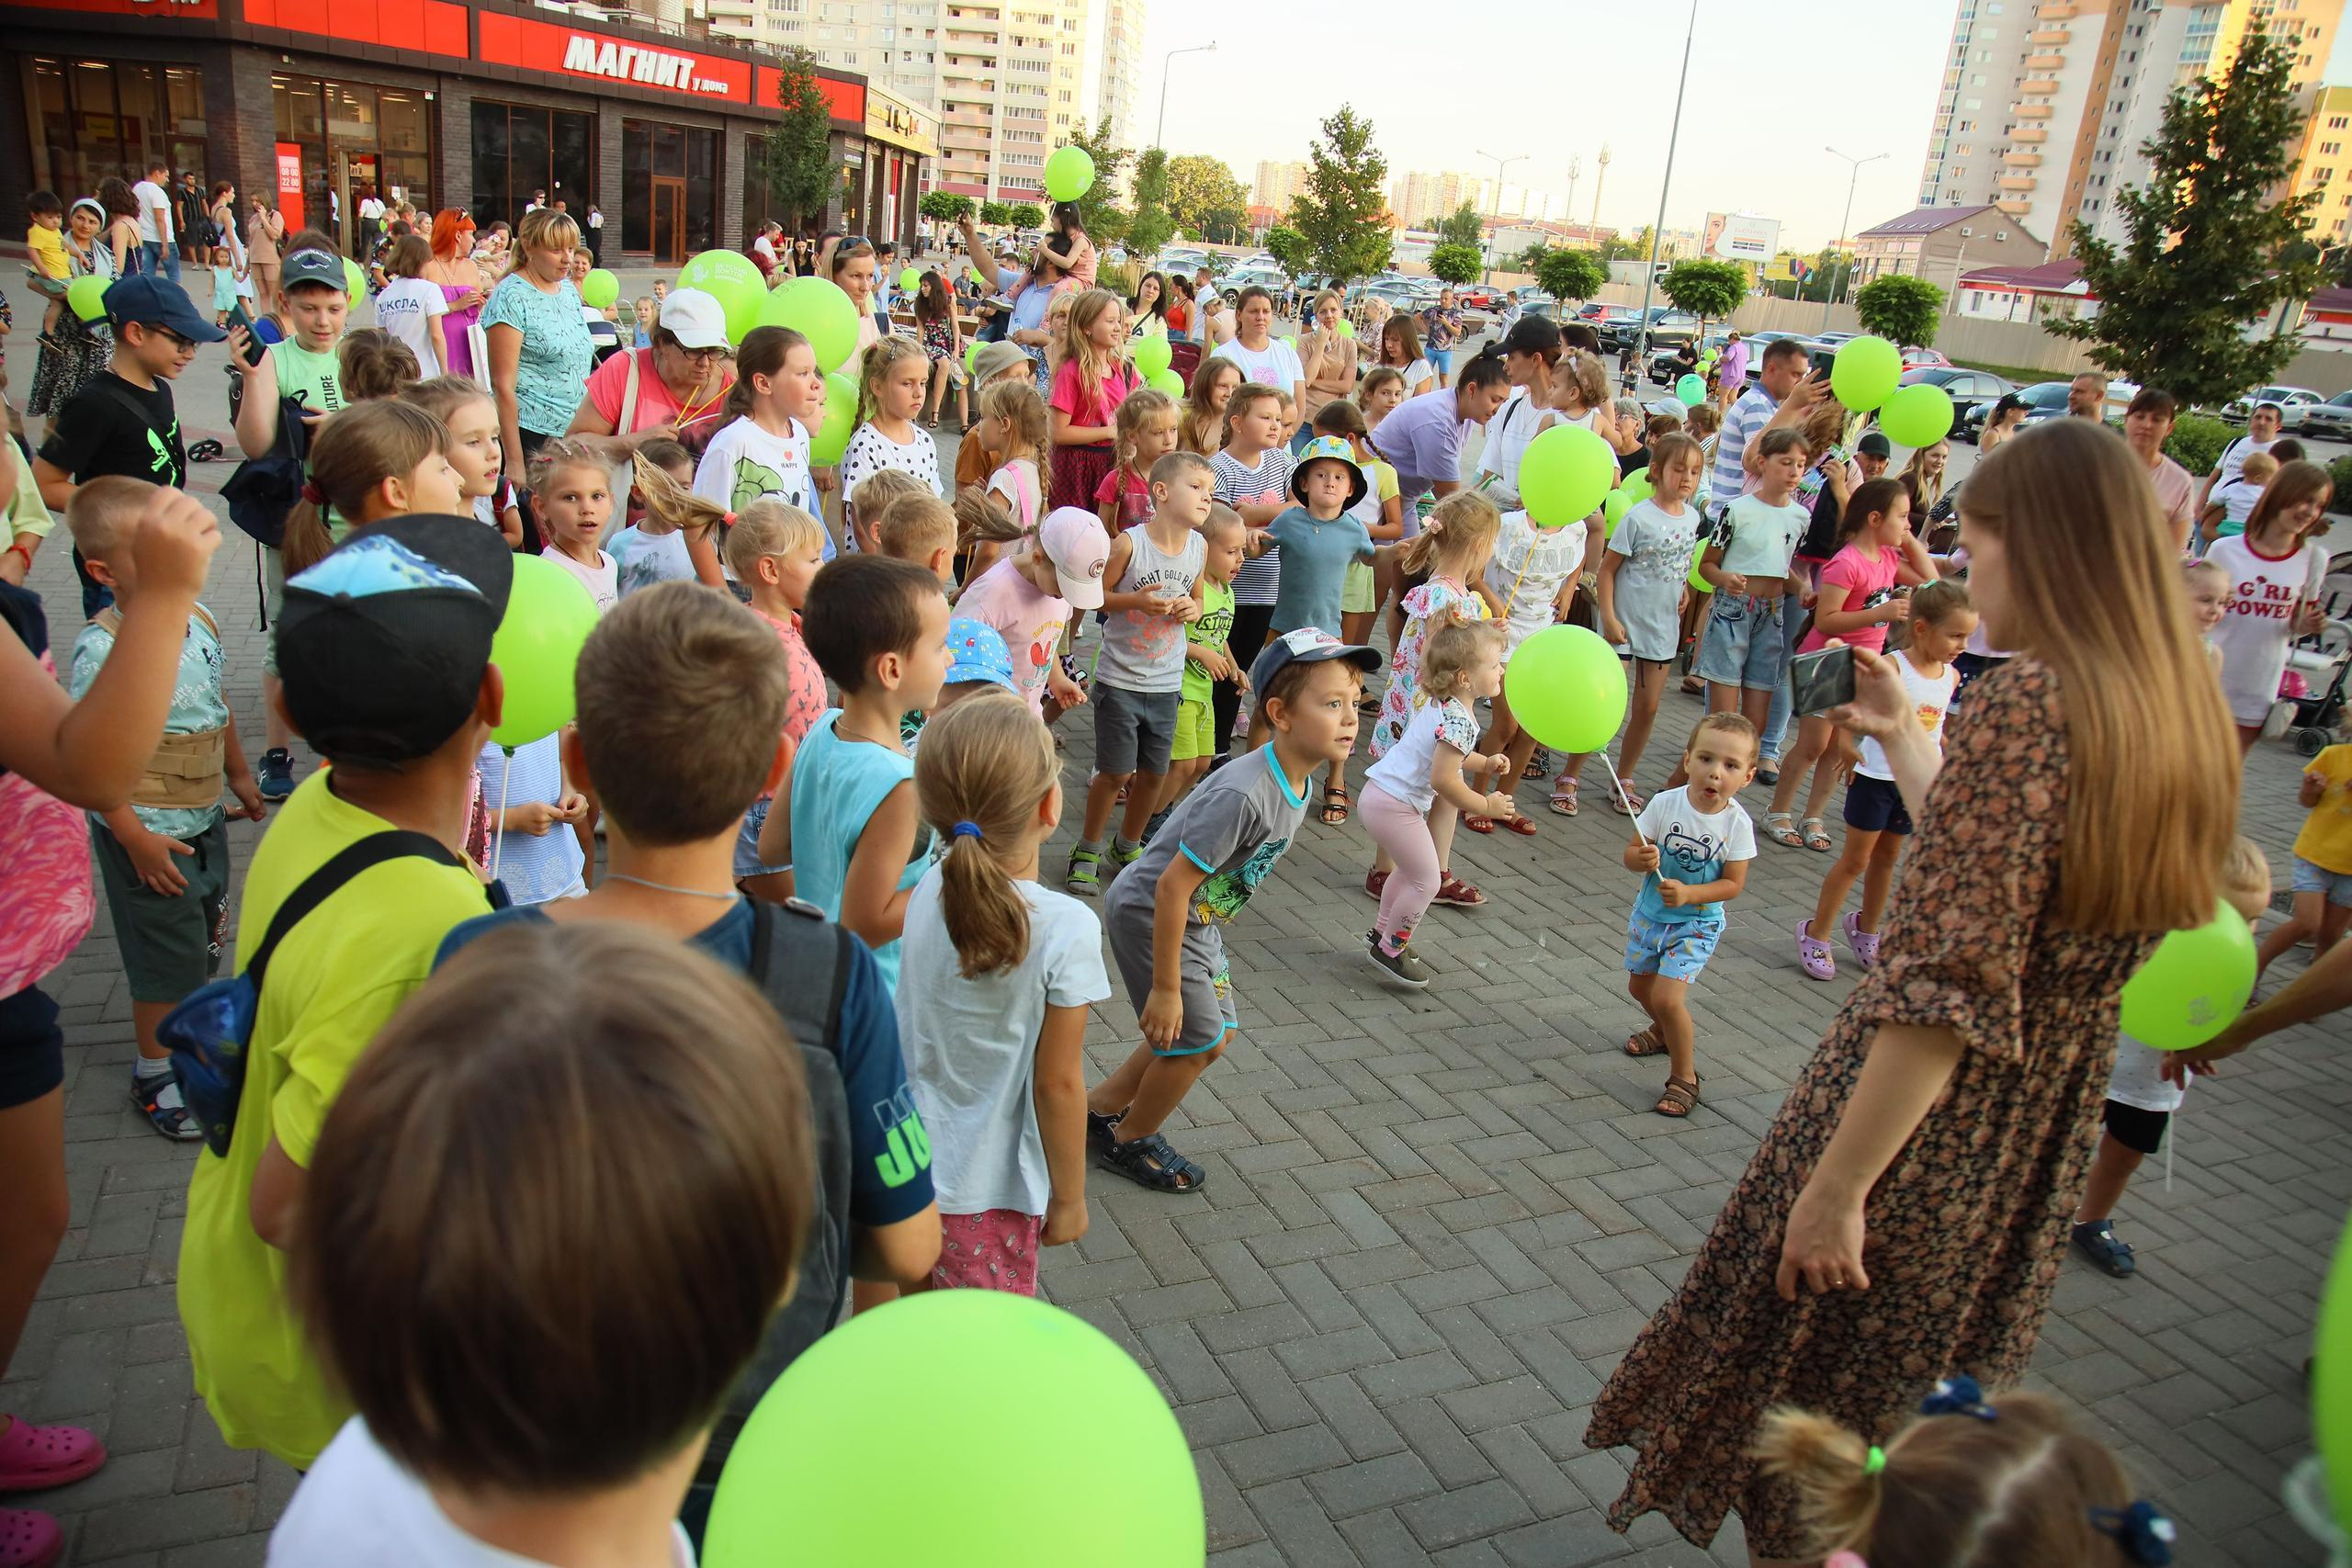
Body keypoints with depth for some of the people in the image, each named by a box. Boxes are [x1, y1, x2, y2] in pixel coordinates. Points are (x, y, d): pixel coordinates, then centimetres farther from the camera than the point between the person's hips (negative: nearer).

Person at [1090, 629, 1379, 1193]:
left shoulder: (1295, 780, -5)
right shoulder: (1244, 795, -34)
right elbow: (1172, 888, -30)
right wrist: (1165, 988, -23)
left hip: (1195, 917, 9)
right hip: (1148, 914, -9)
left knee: (1213, 1035, 16)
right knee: (1195, 1041, 2)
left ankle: (1100, 1108, 34)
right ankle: (1129, 1142, 29)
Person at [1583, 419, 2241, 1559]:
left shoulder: (2028, 702, -24)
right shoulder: (2184, 715, 2)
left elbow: (1951, 990, -28)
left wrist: (1836, 1185, -22)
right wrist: (1901, 740, 21)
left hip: (1926, 1129, -8)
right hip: (2046, 1128, 8)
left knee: (1800, 1383, 14)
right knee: (1920, 1410, 26)